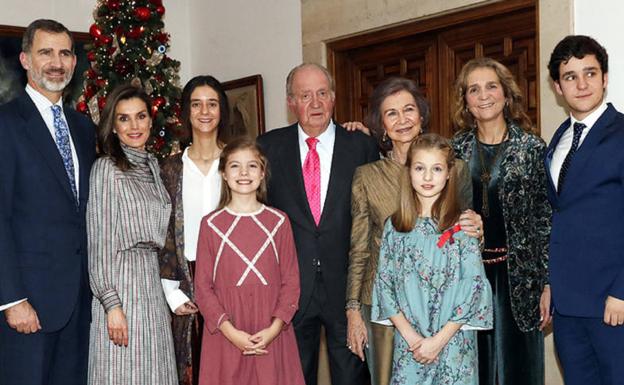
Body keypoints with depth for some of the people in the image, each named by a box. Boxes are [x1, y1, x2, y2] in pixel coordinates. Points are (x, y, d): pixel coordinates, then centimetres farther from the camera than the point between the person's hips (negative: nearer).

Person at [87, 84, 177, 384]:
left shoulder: (151, 166, 14)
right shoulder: (106, 168, -6)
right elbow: (99, 242, -11)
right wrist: (112, 304, -16)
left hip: (152, 280, 7)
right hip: (120, 280, -7)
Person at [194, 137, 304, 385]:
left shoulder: (278, 222, 3)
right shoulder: (211, 224, 1)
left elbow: (291, 281, 2)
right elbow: (203, 286, -1)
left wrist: (274, 328, -11)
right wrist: (230, 331, -12)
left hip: (271, 335, 1)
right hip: (225, 335, 0)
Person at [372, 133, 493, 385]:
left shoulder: (462, 225, -5)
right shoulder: (394, 226, 2)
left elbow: (474, 287, -8)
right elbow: (384, 284, 1)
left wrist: (439, 340, -11)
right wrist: (410, 336, -9)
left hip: (454, 343, -2)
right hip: (408, 344, 2)